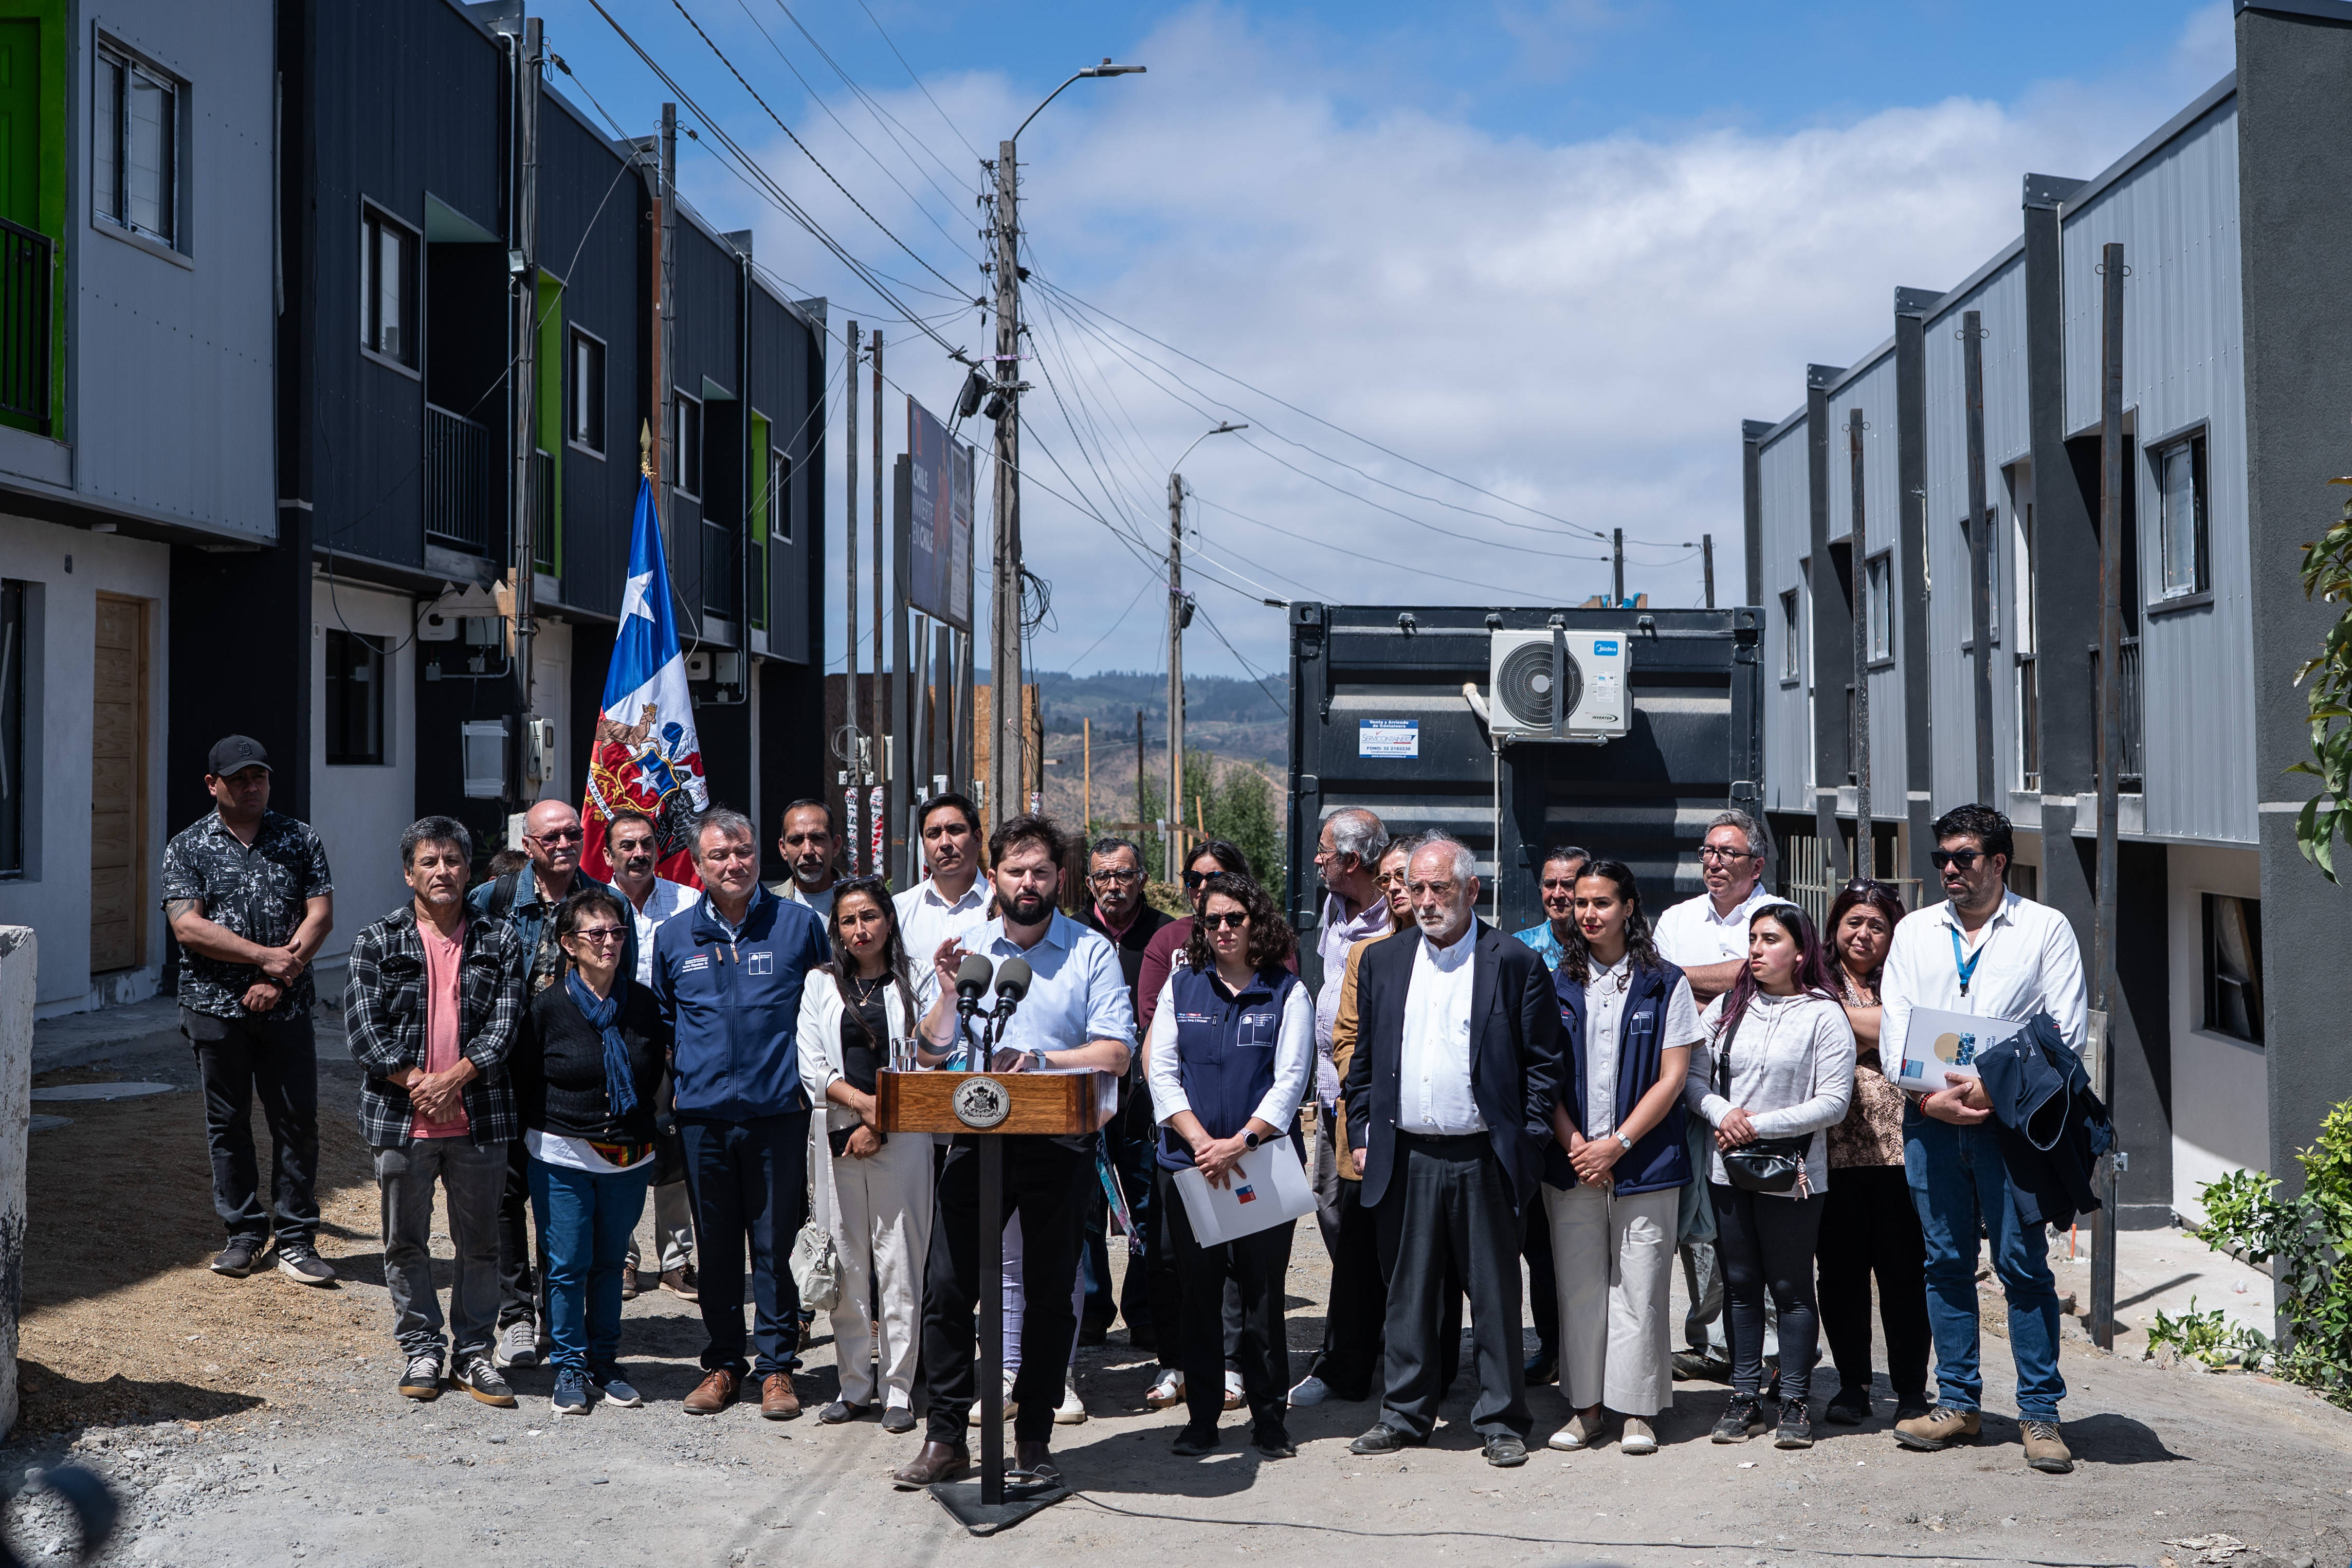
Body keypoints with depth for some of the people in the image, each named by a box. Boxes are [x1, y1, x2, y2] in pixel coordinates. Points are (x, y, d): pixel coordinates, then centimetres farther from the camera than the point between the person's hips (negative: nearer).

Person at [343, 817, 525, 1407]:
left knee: (480, 1242, 8)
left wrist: (454, 1078, -14)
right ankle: (421, 1350, 23)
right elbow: (362, 1026, -5)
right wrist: (414, 1082, -14)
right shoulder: (378, 942, 2)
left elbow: (504, 1025, -2)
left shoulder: (499, 943, 5)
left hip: (479, 1116, 1)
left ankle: (474, 1353, 20)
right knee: (406, 1242, 9)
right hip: (400, 1116, 0)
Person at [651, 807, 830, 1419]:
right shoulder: (673, 938, 8)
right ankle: (724, 1362, 20)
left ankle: (776, 1365, 13)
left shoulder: (798, 924, 2)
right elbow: (661, 1019, 21)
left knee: (775, 1245, 2)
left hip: (778, 1114, -2)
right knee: (716, 1246, 9)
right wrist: (677, 1075, 10)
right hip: (703, 1115, 2)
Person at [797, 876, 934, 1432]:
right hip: (839, 1137, 2)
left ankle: (899, 1389, 2)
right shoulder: (821, 985, 12)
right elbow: (812, 1066, 4)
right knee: (847, 1263, 4)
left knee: (899, 1261, -4)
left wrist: (881, 1124, -9)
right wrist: (861, 1102, -11)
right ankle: (854, 1384, 13)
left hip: (900, 1138, -2)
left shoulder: (914, 983, 5)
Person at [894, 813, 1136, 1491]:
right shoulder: (967, 950, 10)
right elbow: (933, 1051, 9)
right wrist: (949, 997, -8)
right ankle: (945, 1437, 7)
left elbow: (1115, 1053, -8)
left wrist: (1037, 1061, -17)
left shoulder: (1092, 951, 1)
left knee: (1050, 1294, 6)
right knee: (947, 1286, -2)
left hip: (1060, 1145, -2)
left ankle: (1034, 1437, 18)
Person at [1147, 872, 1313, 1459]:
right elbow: (1161, 1071, 2)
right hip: (1188, 1163, 2)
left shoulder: (1287, 993, 3)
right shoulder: (1180, 987, 9)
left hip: (1263, 1163, -2)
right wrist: (1202, 1142, -11)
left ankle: (1269, 1419, 11)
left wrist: (1239, 1142, -16)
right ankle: (1201, 1416, 15)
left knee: (1262, 1291, 1)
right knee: (1198, 1290, 6)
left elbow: (1291, 1080, -4)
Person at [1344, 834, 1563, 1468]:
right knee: (1408, 1292, 10)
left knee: (1495, 1296, 5)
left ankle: (1501, 1421, 16)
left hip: (1483, 1160, -3)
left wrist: (1527, 1145, -6)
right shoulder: (1382, 962, 10)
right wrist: (1362, 1136, 7)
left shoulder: (1515, 963, -2)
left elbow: (1542, 1064, -1)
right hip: (1406, 1158, 3)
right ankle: (1405, 1415, 21)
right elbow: (1363, 1061, 14)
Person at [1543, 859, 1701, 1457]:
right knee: (1579, 1286, 5)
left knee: (1639, 1288, -1)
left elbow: (1672, 1077, -3)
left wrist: (1617, 1144, -10)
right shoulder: (1558, 985, 9)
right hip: (1572, 1160, 2)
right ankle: (1585, 1406, 14)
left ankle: (1637, 1409, 9)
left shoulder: (1665, 984, 2)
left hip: (1645, 1161, -2)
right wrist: (1574, 1144, -7)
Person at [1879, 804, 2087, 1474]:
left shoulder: (2046, 928, 4)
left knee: (2024, 1265, -4)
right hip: (1931, 1118, 3)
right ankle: (1957, 1402, 16)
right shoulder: (1914, 930, 14)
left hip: (2011, 1118, -3)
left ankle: (2040, 1413, 3)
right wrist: (1929, 1096, -9)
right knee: (1946, 1262, 7)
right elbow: (1893, 1027, 8)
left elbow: (2066, 1032, -3)